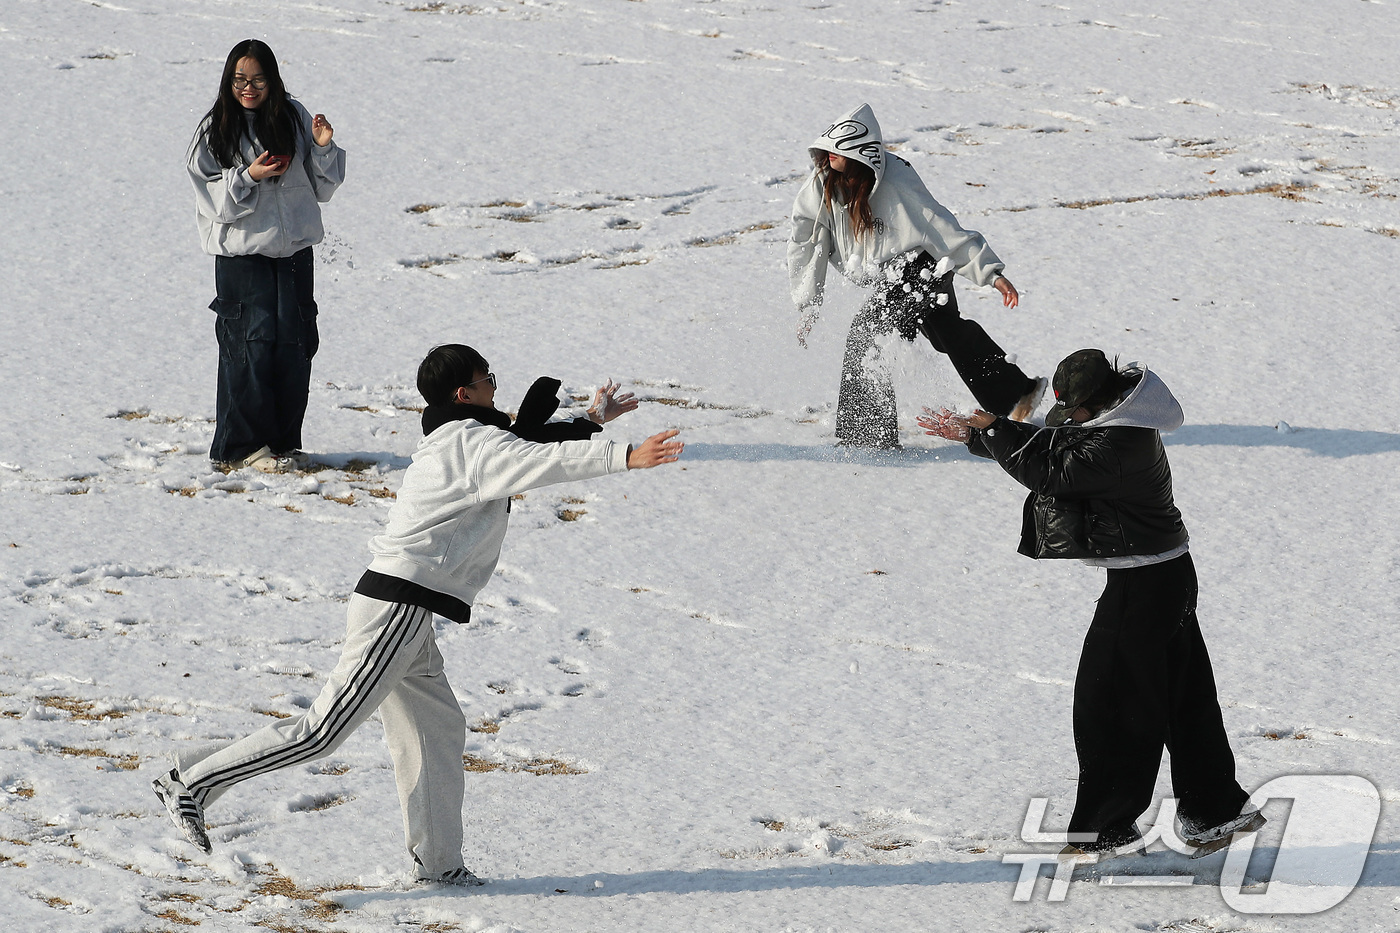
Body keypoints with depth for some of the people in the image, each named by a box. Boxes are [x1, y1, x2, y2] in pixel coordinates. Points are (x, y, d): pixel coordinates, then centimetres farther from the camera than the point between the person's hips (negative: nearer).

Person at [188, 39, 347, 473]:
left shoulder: (294, 119, 6)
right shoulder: (216, 128, -1)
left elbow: (322, 188, 10)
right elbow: (209, 197, -4)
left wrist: (324, 148, -7)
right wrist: (248, 177, -18)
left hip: (294, 250, 3)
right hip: (241, 254, -3)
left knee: (294, 347, 3)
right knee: (251, 348, -6)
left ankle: (284, 442, 14)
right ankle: (245, 446, 3)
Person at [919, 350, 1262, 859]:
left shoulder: (1118, 444, -26)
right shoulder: (1120, 412, 6)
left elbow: (1048, 472, -25)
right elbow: (1046, 442, 14)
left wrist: (991, 428, -16)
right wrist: (972, 433, 11)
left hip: (1139, 586, -10)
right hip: (1169, 573, 10)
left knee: (1107, 704, -1)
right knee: (1182, 698, 16)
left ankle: (1106, 828, 7)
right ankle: (1216, 810, 23)